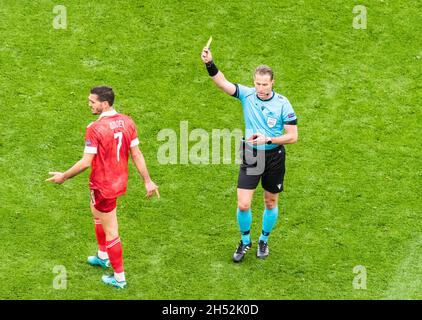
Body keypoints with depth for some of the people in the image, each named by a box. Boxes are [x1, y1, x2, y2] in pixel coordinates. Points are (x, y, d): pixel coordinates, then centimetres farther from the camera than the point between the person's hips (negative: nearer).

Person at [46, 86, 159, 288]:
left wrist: (64, 176, -8)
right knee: (96, 212, 32)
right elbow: (136, 154, 0)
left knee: (110, 233, 4)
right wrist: (148, 181, 6)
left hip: (103, 186, -8)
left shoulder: (95, 129, -24)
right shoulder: (127, 122, -4)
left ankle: (119, 278, 16)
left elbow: (86, 162, -22)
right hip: (120, 181, 8)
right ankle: (103, 257, 49)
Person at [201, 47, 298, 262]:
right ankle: (245, 241, 21)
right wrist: (209, 64, -39)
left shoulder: (282, 104, -13)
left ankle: (264, 241, 37)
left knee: (271, 203, 14)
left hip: (274, 157, 0)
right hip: (250, 156, 1)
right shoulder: (247, 94, -9)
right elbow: (222, 83, -23)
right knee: (243, 205, -5)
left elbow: (293, 136, -11)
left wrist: (268, 139, -23)